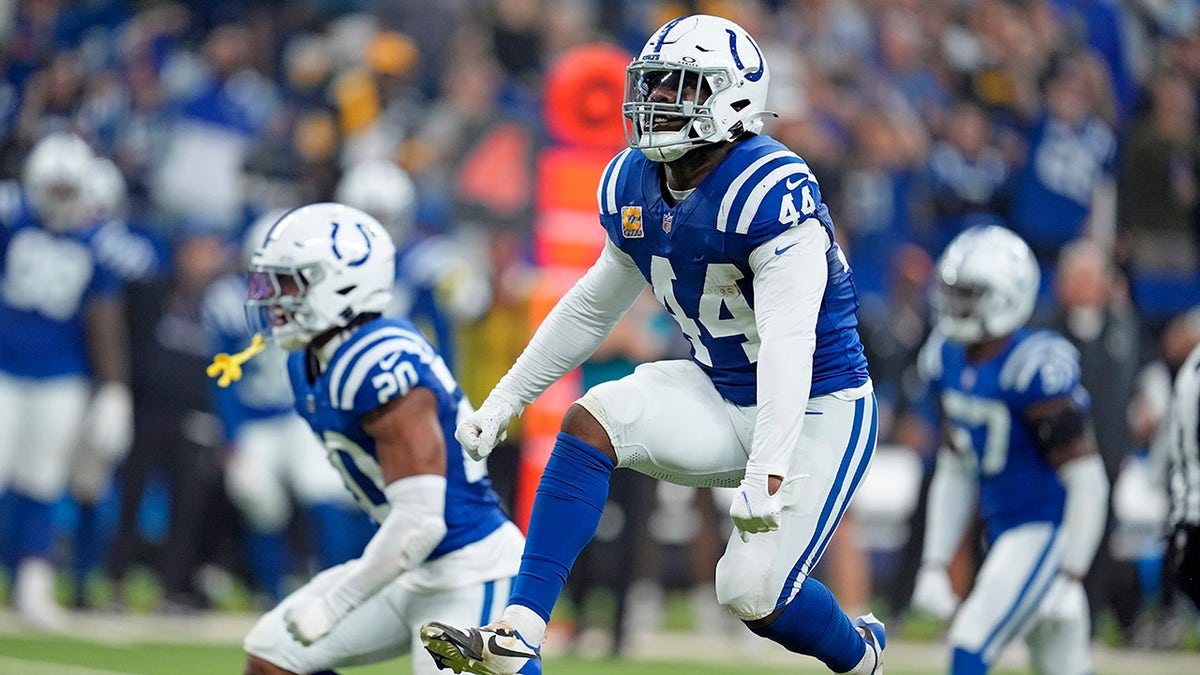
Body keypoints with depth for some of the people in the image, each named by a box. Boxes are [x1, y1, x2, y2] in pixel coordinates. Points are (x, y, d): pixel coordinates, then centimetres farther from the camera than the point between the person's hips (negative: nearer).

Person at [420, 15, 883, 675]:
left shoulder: (772, 190, -26)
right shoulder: (633, 184, -2)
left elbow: (789, 343, -34)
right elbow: (592, 308, 15)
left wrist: (767, 476, -43)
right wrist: (502, 403, 17)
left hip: (816, 408, -7)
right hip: (720, 395, 7)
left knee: (753, 592, -13)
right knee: (592, 418, -18)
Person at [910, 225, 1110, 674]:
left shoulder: (1033, 370, -22)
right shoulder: (948, 362, 3)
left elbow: (1087, 483, -20)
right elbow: (954, 473, 14)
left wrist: (1071, 578, -19)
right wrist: (934, 565, 10)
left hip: (1047, 531, -8)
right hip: (1001, 532, 8)